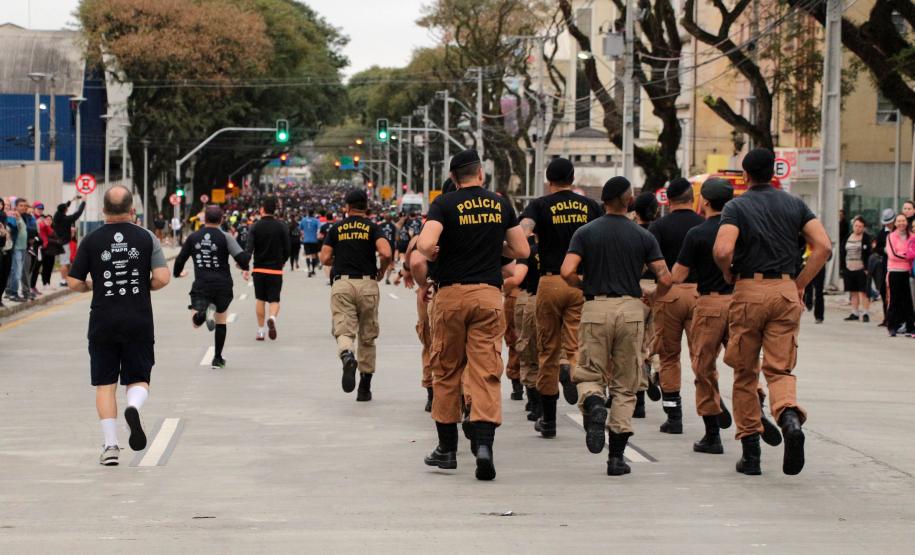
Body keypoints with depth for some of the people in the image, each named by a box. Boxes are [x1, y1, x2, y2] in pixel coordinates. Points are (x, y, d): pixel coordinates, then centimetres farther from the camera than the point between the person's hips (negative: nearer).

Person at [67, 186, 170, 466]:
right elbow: (162, 278, -10)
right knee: (138, 378, 11)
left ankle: (110, 445, 3)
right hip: (139, 322, 0)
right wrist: (143, 287, 10)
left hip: (103, 322, 0)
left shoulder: (92, 240, -2)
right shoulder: (146, 237, -2)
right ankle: (134, 406, -23)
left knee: (105, 384, 8)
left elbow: (74, 283, -2)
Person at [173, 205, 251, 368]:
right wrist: (245, 268, 9)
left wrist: (177, 273, 31)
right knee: (221, 321, 18)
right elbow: (242, 258, -15)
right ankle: (217, 359, 19)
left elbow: (180, 259, 9)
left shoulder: (193, 237, 3)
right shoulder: (225, 237, -5)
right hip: (223, 286, 0)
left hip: (201, 286, 0)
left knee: (196, 322, -1)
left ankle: (203, 312, -36)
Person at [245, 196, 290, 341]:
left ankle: (260, 331, 15)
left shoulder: (255, 227, -3)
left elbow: (249, 248, -11)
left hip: (259, 268, 1)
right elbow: (287, 249, -1)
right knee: (274, 300, 3)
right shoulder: (282, 227, -2)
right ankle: (272, 318, -29)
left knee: (260, 299, 14)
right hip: (275, 269, -1)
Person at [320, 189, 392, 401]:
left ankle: (347, 355, -42)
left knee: (343, 331, -5)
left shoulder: (336, 229, 8)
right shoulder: (372, 228, 3)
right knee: (367, 337, 12)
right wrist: (381, 270, 8)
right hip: (367, 284, 0)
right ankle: (365, 388, 16)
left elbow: (325, 258, 5)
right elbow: (386, 253, -12)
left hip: (342, 283, 0)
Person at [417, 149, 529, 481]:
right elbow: (522, 251, 10)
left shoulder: (445, 204, -4)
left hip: (451, 293, -1)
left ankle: (447, 449, 18)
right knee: (487, 372, -1)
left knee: (446, 370, 11)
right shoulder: (500, 204, 7)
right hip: (489, 293, 2)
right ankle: (484, 444, -19)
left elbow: (425, 245, -19)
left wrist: (433, 253, 3)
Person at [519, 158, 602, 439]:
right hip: (583, 282, 1)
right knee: (578, 345, 4)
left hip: (550, 281, -1)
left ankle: (548, 419, 15)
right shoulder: (591, 206, 8)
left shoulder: (539, 205, 0)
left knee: (549, 351, 9)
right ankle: (573, 369, -34)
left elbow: (522, 232, -19)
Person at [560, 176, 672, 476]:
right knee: (625, 385, 9)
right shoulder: (643, 236, 3)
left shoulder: (585, 232, 3)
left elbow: (567, 272, -9)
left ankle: (593, 404, -27)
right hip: (631, 309, 1)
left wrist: (585, 285, 12)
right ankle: (617, 456, 5)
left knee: (589, 375, 10)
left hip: (596, 308, 0)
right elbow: (665, 278, -2)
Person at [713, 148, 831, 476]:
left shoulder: (737, 207, -3)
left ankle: (751, 454, 11)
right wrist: (800, 285, 6)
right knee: (780, 369, 4)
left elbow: (722, 251, -18)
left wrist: (729, 275, 3)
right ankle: (790, 417, -29)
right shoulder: (795, 205, 8)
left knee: (745, 373, 9)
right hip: (786, 292, 2)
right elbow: (823, 246, -1)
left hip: (749, 291, -2)